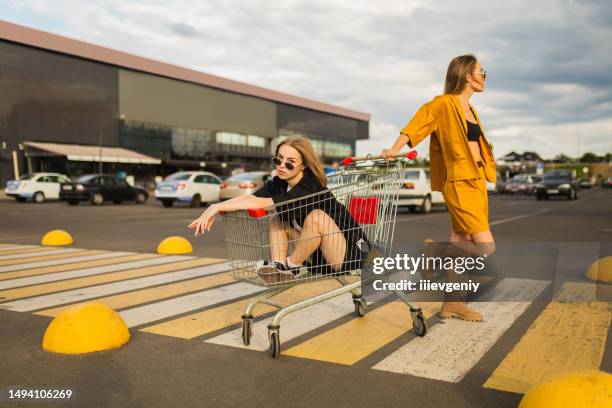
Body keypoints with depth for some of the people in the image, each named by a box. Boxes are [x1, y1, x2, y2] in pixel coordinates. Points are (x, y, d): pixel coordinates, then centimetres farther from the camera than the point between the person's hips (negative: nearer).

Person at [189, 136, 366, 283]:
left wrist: (218, 206, -35)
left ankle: (292, 266, -12)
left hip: (349, 253, -7)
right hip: (320, 255, 8)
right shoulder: (279, 183, -3)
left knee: (317, 216, -33)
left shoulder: (310, 188, -27)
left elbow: (263, 203, -36)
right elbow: (248, 197, -15)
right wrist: (214, 209, -29)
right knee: (277, 221, 1)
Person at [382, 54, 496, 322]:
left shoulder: (470, 109, 18)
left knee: (460, 245, 11)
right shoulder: (444, 104, -8)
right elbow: (417, 124, -20)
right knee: (485, 247, -12)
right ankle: (433, 250, 5)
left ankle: (452, 303, 18)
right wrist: (395, 149, -34)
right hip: (459, 184, -9)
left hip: (476, 181, 9)